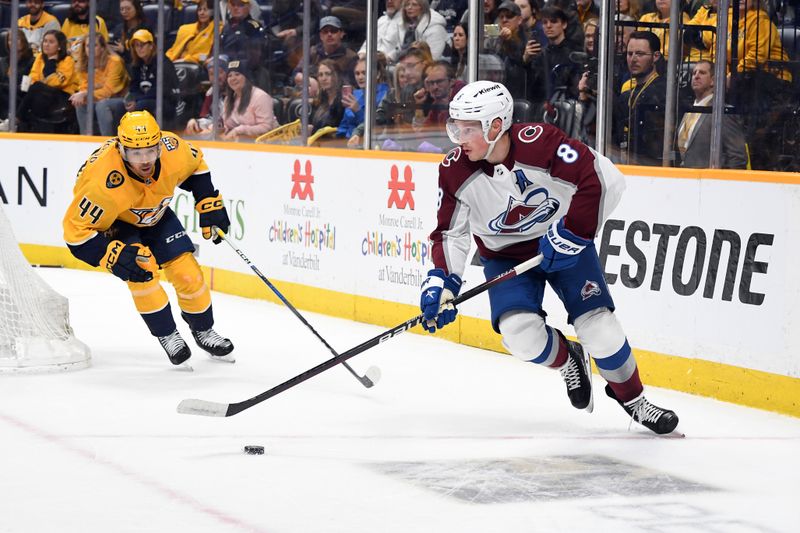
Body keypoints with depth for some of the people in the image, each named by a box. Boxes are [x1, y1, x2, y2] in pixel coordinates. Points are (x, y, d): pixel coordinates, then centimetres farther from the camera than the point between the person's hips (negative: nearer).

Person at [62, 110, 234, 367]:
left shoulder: (173, 149, -29)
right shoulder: (104, 183, -43)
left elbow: (196, 164, -3)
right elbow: (76, 231, -33)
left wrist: (210, 205, -5)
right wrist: (114, 256, -40)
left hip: (154, 212, 4)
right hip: (112, 220, -4)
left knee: (185, 268, -2)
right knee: (141, 271, -24)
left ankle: (204, 330, 23)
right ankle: (167, 335, -2)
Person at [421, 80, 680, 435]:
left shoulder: (541, 143, -29)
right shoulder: (455, 172, -17)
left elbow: (605, 180, -28)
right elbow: (450, 233, -5)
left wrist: (572, 233, -28)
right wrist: (441, 281, -19)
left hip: (563, 244, -2)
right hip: (505, 256, 2)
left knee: (598, 328, -12)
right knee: (520, 332, -21)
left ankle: (631, 398, 15)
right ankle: (566, 361, 14)